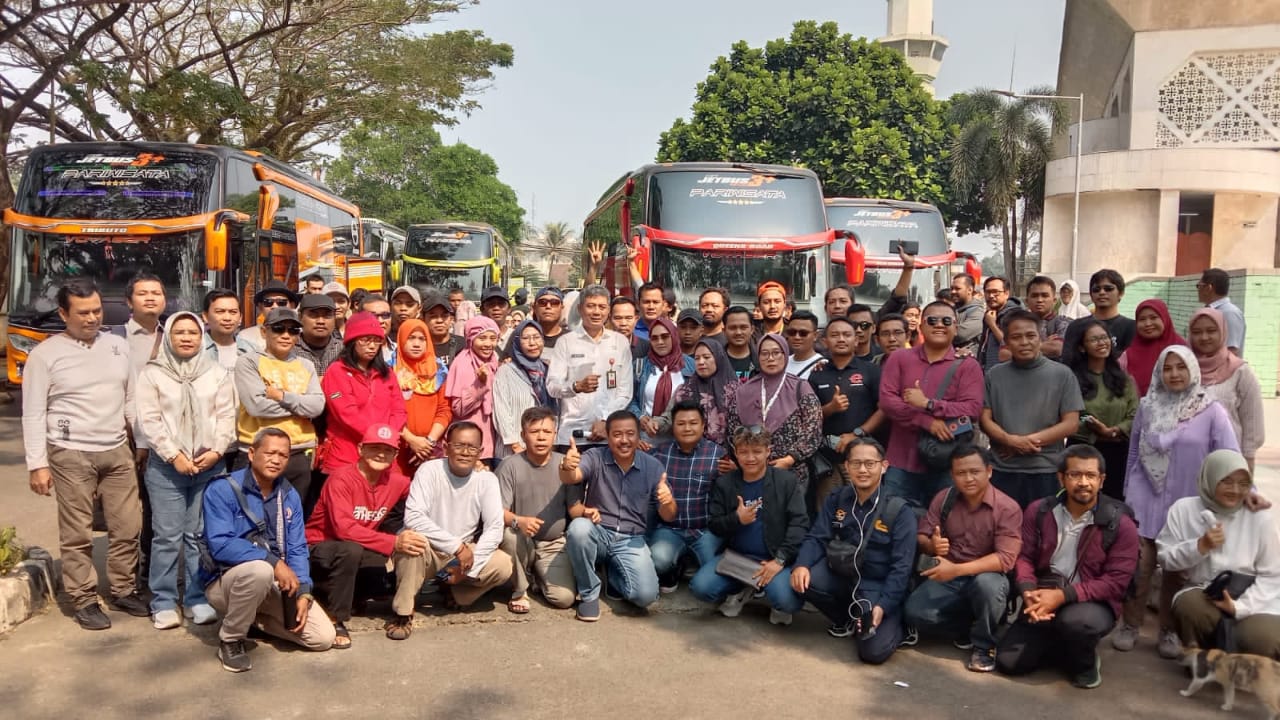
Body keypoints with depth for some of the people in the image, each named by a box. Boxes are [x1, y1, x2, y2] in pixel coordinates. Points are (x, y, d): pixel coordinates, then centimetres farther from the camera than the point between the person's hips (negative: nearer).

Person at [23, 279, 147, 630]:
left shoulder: (119, 345, 8)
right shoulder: (45, 354, -4)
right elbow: (33, 415, -4)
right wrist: (37, 464, -9)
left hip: (117, 451, 4)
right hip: (71, 455, -4)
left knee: (128, 526, 8)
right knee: (77, 533, 3)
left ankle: (124, 590, 23)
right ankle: (84, 601, 15)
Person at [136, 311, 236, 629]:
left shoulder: (217, 373, 9)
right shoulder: (153, 373, 3)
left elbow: (227, 416, 5)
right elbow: (149, 419, -3)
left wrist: (216, 451, -9)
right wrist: (173, 455, -11)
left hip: (209, 466, 2)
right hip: (166, 466, -1)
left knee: (201, 535, 4)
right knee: (167, 536, -2)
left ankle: (197, 599, 14)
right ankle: (163, 603, 9)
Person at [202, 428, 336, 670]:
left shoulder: (289, 496, 3)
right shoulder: (222, 490, -14)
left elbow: (297, 549, 2)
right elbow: (220, 545, -25)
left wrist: (303, 592, -13)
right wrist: (273, 562, -30)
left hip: (275, 583, 5)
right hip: (226, 581, -5)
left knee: (324, 637, -7)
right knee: (259, 570, -40)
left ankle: (252, 617, 15)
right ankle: (230, 640, -12)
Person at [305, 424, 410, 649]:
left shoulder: (398, 483, -5)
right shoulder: (342, 478, -21)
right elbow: (343, 528, -31)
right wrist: (394, 542, -36)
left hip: (360, 551, 7)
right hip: (320, 549, -7)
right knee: (351, 550, -35)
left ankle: (330, 594, 8)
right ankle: (337, 620, -20)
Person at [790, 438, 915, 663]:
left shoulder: (900, 512, -12)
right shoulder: (835, 500, 1)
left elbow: (901, 567, -14)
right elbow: (817, 539, -2)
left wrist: (883, 606, -25)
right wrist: (801, 565, -24)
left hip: (879, 586, -4)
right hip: (842, 576, 4)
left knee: (874, 651, -24)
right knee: (803, 579, -25)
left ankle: (895, 623, 15)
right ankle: (847, 620, 6)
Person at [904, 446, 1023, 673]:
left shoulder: (1007, 508, -15)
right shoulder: (943, 499, -2)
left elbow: (1006, 558, -23)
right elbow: (921, 536, 0)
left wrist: (957, 569, -33)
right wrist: (931, 545, -26)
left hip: (987, 576, -3)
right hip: (947, 578, 3)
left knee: (987, 584, -38)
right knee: (915, 612, -22)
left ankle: (983, 645, -10)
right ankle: (966, 628, 8)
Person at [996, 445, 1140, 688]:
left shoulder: (1120, 524, -10)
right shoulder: (1039, 511, 0)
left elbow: (1115, 583, -14)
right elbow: (1024, 557, 1)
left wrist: (1063, 595, -25)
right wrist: (1029, 592, -21)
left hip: (1093, 604, -3)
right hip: (1043, 600, 3)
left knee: (1076, 621, -39)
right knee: (1007, 661, -9)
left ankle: (1085, 661, -2)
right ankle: (1060, 645, 21)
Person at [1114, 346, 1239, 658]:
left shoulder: (1211, 411, -6)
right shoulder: (1147, 406, 2)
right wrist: (1128, 494, 13)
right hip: (1145, 500, 1)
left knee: (1176, 570, 8)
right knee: (1139, 566, 0)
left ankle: (1169, 631, 23)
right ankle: (1130, 625, 15)